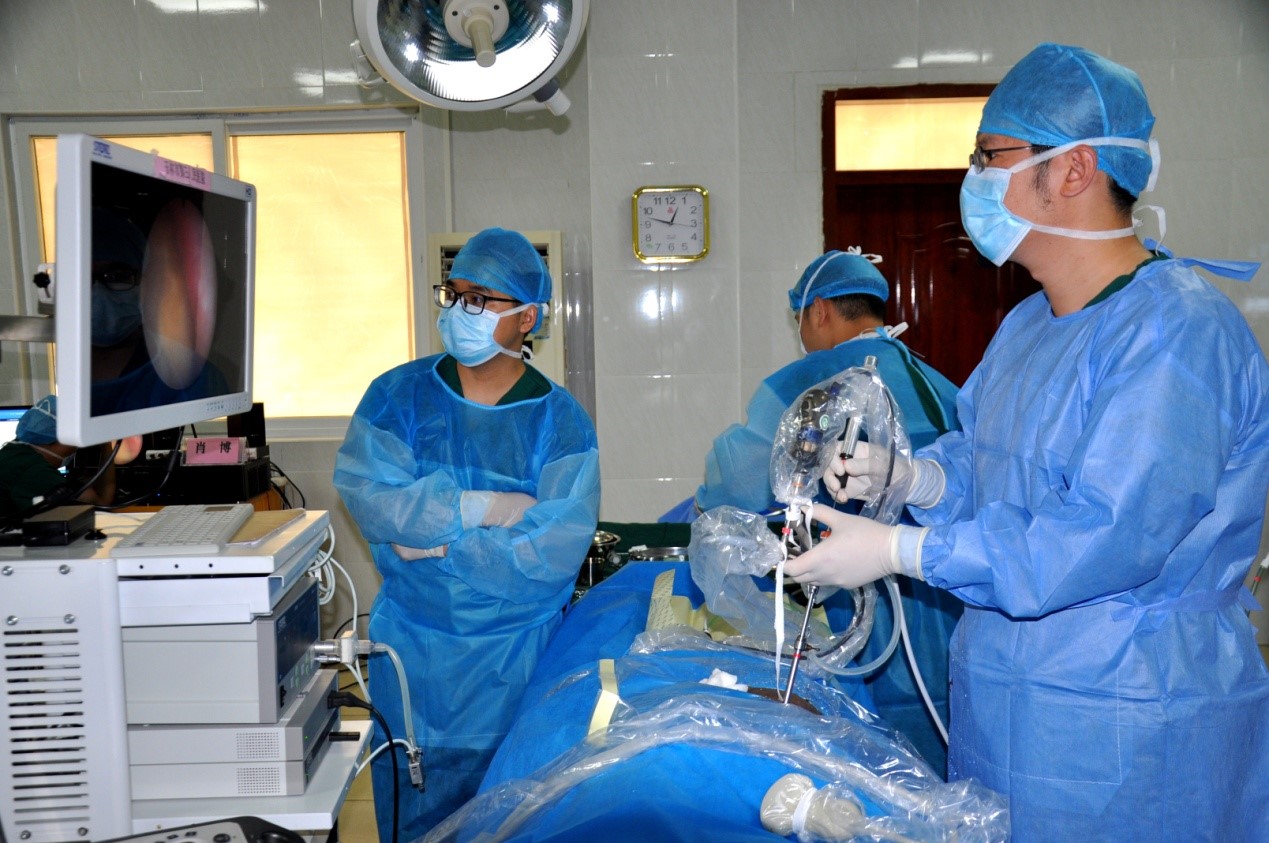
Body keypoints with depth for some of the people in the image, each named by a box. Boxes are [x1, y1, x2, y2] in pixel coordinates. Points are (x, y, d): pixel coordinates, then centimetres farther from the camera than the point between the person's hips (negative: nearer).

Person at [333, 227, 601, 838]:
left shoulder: (559, 422, -7)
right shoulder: (398, 394, -1)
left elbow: (555, 552, -17)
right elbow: (364, 493, -16)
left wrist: (439, 542, -18)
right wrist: (481, 507, -20)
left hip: (512, 656, -1)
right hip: (409, 647, 2)